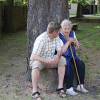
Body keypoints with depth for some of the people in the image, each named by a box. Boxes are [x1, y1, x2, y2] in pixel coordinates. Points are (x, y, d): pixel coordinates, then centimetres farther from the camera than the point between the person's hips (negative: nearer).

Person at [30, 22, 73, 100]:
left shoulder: (56, 37, -5)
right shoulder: (41, 39, -27)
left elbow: (60, 50, -9)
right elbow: (34, 57, -33)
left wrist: (58, 55, -34)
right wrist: (48, 61, -42)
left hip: (50, 60, 6)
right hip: (39, 60, -5)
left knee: (62, 59, -21)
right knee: (36, 64, -39)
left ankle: (60, 87, -21)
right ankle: (35, 92, -35)